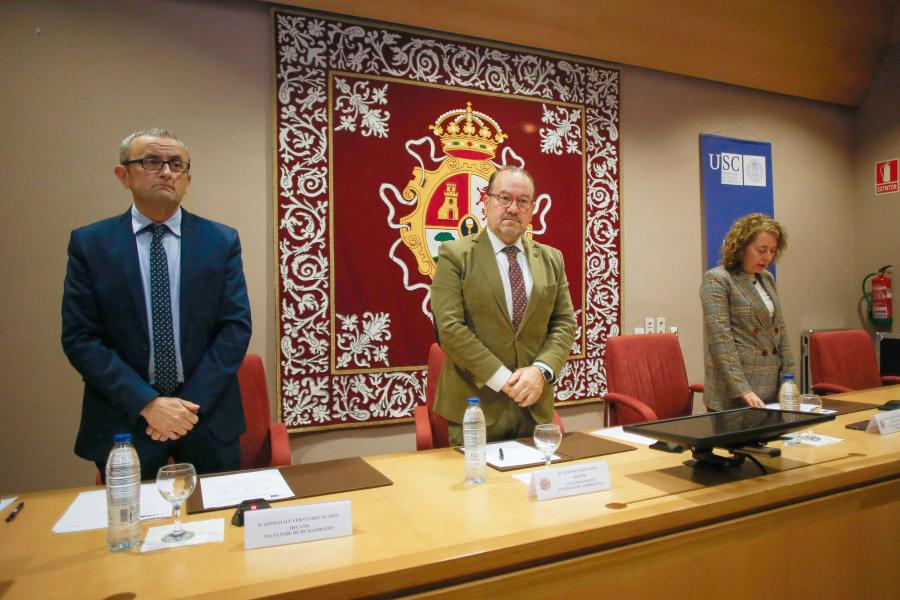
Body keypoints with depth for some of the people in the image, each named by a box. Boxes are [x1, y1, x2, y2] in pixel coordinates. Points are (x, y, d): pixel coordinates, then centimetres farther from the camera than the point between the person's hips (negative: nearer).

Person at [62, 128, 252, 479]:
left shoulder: (222, 241, -1)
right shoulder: (89, 243, -1)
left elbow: (236, 327, -4)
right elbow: (79, 338, -5)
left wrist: (192, 404, -12)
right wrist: (147, 404, -14)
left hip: (208, 418, 1)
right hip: (124, 419, 0)